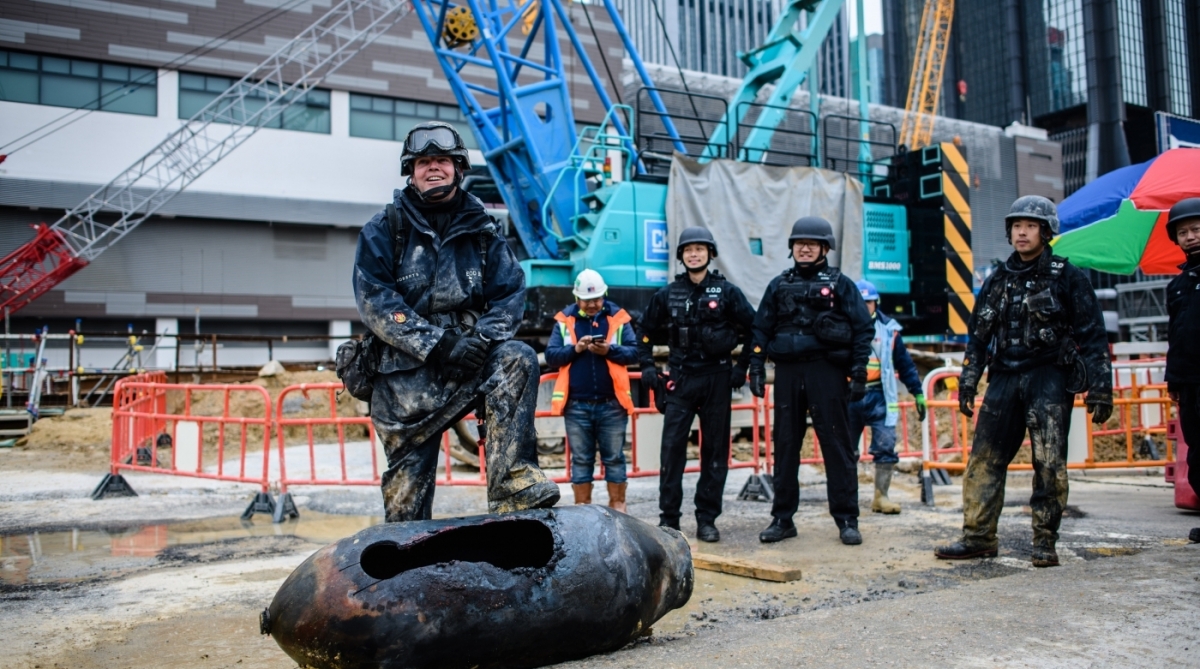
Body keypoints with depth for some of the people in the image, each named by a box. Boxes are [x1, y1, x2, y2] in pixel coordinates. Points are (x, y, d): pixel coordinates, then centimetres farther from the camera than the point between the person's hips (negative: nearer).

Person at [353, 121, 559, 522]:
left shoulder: (482, 232, 12)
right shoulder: (383, 230, 6)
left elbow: (509, 293, 3)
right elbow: (373, 300, -7)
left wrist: (482, 338, -18)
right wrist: (436, 343, -19)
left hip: (469, 362, 2)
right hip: (406, 374, -1)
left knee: (517, 360, -30)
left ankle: (513, 483, -35)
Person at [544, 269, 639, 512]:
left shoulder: (618, 318, 4)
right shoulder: (565, 320, 5)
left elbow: (633, 353, -2)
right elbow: (551, 356, 0)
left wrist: (609, 350, -18)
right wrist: (575, 349, -15)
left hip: (611, 403, 0)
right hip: (576, 404, 0)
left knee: (614, 457, 7)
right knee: (581, 459, 8)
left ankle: (618, 506, 16)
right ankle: (582, 508, 15)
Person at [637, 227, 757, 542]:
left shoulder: (727, 292, 2)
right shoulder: (667, 294, 7)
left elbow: (753, 329, 6)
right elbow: (646, 333, 16)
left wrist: (742, 366, 0)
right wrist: (648, 367, 7)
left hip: (717, 378, -1)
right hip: (679, 379, 1)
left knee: (715, 450, 4)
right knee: (672, 447, -3)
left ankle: (707, 519, 13)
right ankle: (668, 519, 5)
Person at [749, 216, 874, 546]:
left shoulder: (840, 284, 4)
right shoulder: (779, 285, 13)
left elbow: (863, 329, 1)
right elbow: (761, 330, 13)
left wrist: (858, 373, -6)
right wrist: (756, 370, 5)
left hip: (827, 371, -3)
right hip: (787, 372, 3)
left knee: (837, 445, 0)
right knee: (785, 446, 6)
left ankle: (847, 519, 9)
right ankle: (782, 518, 14)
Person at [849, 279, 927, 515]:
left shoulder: (888, 329, 6)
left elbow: (905, 363, 10)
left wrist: (918, 392, 8)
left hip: (878, 396, 0)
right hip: (847, 396, 0)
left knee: (886, 446, -7)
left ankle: (881, 497, 1)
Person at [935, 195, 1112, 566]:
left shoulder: (1067, 277, 1)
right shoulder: (998, 280, 14)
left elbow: (1093, 336, -2)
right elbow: (978, 335, 16)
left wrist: (1100, 389, -8)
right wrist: (968, 382, 9)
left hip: (1050, 378, -4)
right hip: (1005, 378, 4)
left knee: (1049, 463, -4)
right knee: (984, 458, 0)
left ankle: (1045, 542, 6)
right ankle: (978, 537, 7)